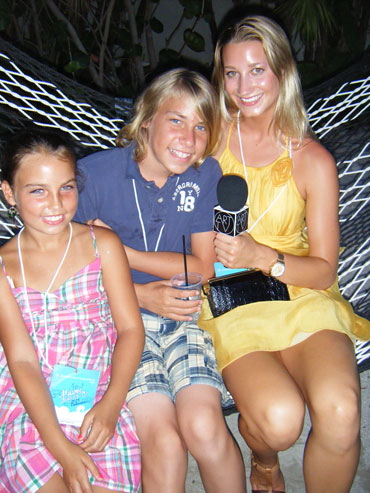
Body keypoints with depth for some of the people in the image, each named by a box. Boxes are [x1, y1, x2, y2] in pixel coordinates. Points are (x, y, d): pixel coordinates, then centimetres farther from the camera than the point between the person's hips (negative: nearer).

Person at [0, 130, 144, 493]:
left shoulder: (103, 245, 2)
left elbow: (130, 329, 0)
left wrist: (110, 405, -15)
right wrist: (60, 447, -15)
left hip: (98, 393, 0)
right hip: (30, 403, 0)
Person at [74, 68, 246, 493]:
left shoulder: (205, 175, 1)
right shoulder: (94, 174, -6)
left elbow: (203, 266, 1)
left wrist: (121, 252, -9)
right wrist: (139, 294, -13)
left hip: (182, 315, 2)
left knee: (204, 427, -22)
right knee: (164, 443, -22)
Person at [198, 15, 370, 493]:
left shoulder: (313, 160, 0)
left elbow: (324, 270, -1)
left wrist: (260, 256, -17)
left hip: (300, 295, 0)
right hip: (230, 300, 0)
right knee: (278, 421, -24)